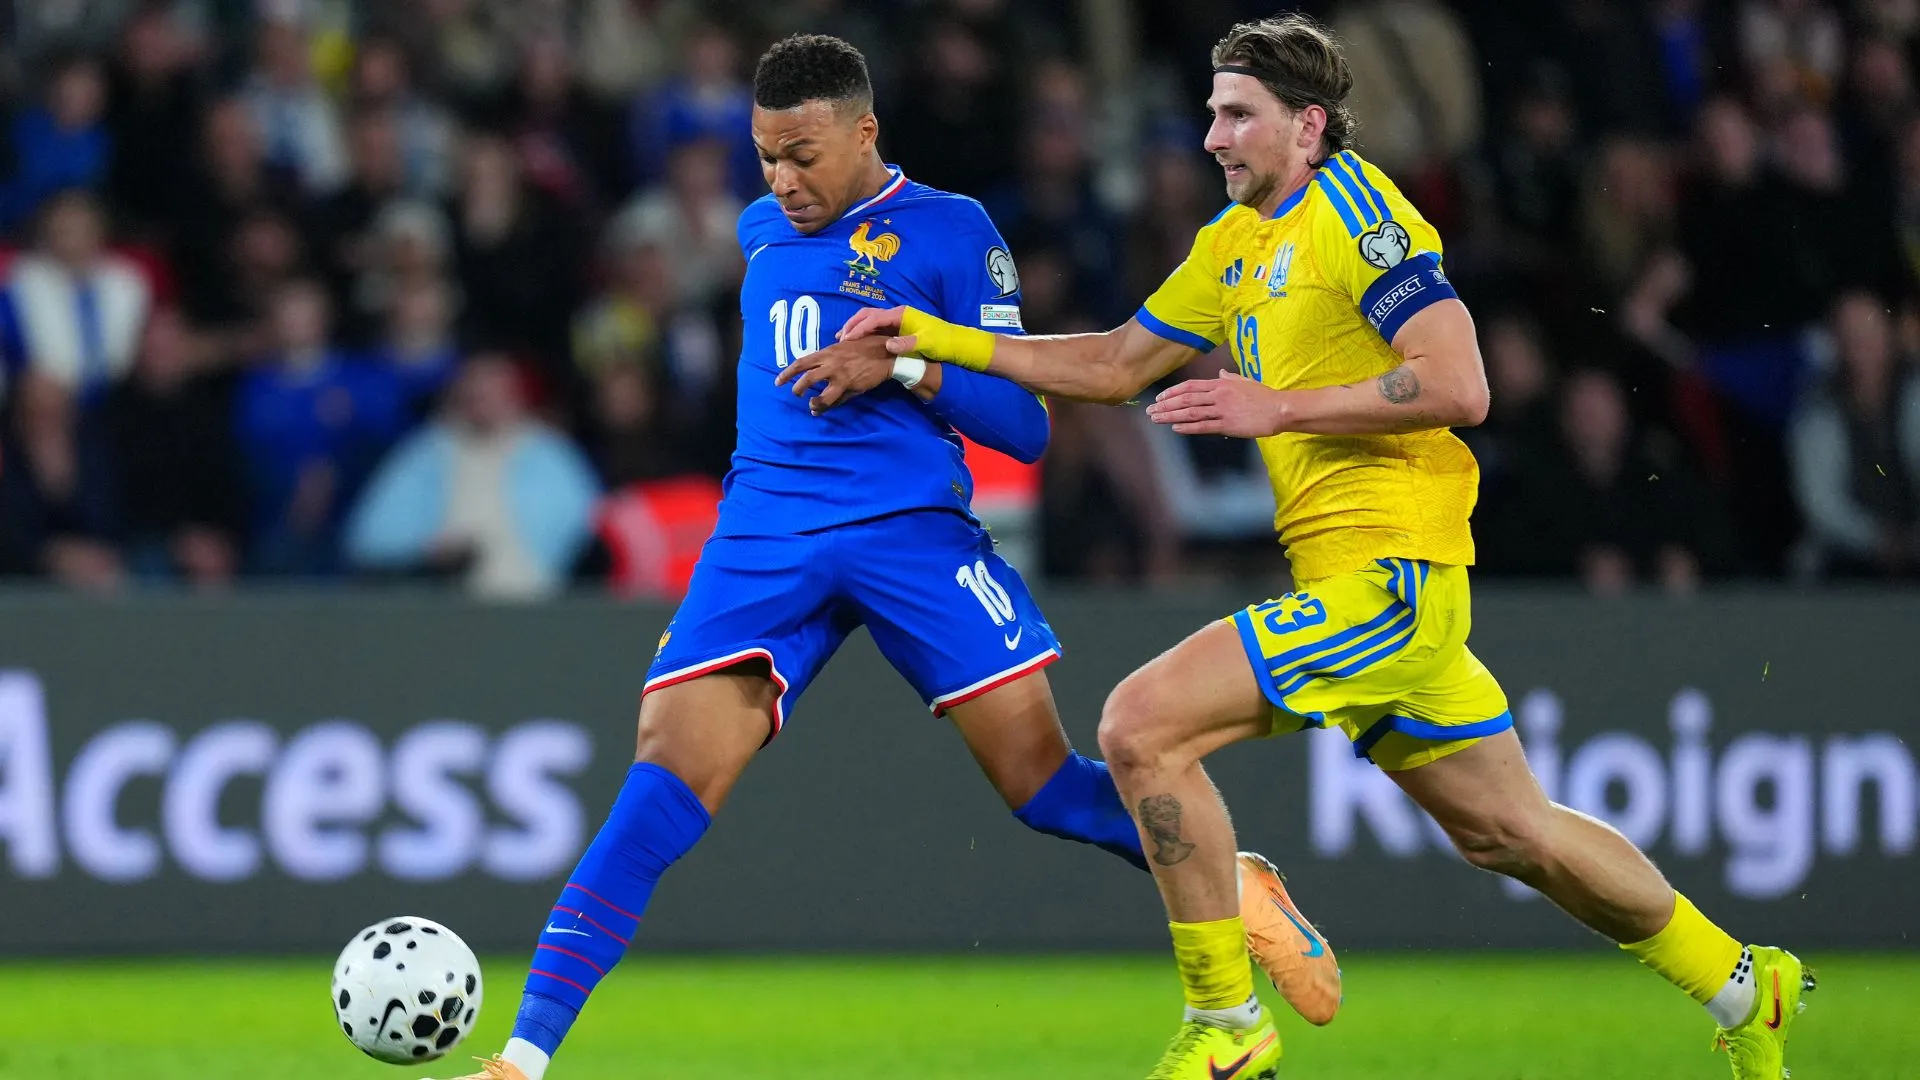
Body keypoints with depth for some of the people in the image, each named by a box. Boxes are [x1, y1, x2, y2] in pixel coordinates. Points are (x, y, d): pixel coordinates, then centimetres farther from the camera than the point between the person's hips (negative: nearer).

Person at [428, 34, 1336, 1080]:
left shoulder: (951, 232, -1)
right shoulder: (760, 233, 16)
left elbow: (1023, 426, -4)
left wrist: (908, 364, -17)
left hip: (914, 530, -3)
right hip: (765, 537, 3)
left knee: (1041, 781, -6)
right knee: (665, 779, -13)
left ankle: (1231, 884, 22)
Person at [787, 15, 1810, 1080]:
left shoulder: (1353, 207, -10)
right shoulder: (1233, 243, 17)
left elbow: (1458, 389, -18)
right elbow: (1117, 364, 24)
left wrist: (1277, 409, -19)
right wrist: (929, 338, 16)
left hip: (1384, 568, -9)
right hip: (1363, 577, 9)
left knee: (1141, 725, -15)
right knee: (1511, 833, 16)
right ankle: (1744, 988, 28)